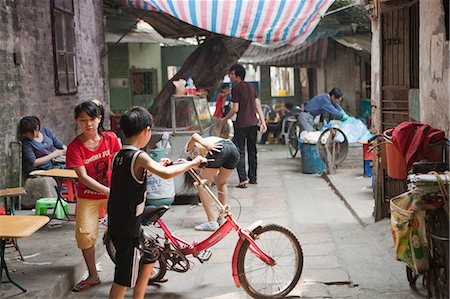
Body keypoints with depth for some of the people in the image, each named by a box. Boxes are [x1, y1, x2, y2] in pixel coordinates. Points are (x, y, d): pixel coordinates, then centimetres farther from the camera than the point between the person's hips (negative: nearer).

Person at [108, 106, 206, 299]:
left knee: (149, 258, 25)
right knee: (123, 279, 2)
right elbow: (166, 173, -33)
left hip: (116, 224, 9)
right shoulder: (139, 157, -19)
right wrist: (193, 163, -20)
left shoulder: (118, 156, 7)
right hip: (128, 230, -9)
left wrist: (156, 165, 30)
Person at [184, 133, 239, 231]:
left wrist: (206, 145, -11)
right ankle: (222, 218, 27)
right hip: (233, 148, 7)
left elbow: (194, 136, 3)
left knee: (202, 185, 9)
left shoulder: (189, 149, 27)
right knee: (221, 183, 28)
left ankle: (212, 222, 4)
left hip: (219, 149, -6)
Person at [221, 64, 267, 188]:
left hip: (241, 124, -6)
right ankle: (252, 178, 19)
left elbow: (235, 109, -13)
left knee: (240, 151, -2)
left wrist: (225, 119, 0)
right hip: (253, 123, 6)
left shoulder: (236, 88, -9)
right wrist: (263, 121, 7)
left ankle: (243, 179, -11)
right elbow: (258, 105, 7)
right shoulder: (252, 87, 11)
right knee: (252, 151, 13)